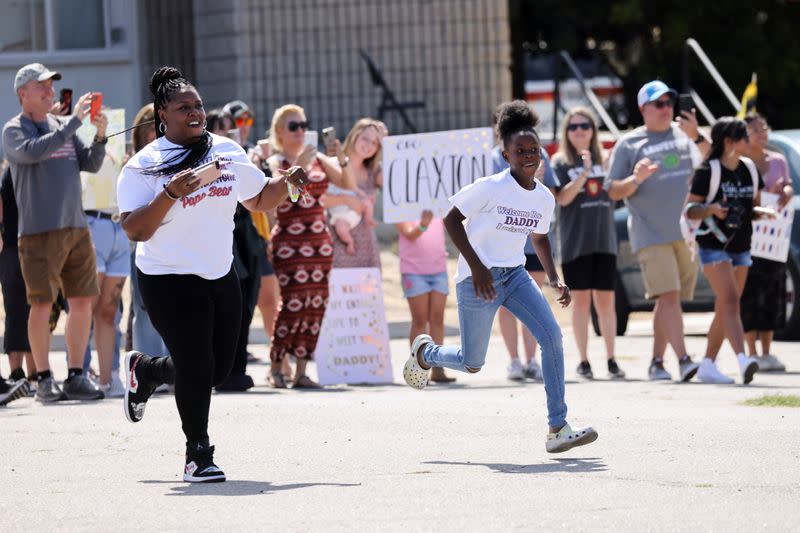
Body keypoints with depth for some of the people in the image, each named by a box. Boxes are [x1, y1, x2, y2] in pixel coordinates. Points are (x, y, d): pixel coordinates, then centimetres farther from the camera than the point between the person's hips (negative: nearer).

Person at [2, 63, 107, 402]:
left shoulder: (62, 126, 14)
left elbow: (91, 164, 10)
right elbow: (33, 151, -22)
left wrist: (100, 136, -8)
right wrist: (74, 122, -23)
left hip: (76, 227, 6)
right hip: (39, 231, -6)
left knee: (83, 301, 4)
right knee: (42, 304, -5)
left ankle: (76, 377, 12)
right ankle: (44, 380, 2)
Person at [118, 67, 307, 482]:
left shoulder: (227, 152, 6)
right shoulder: (143, 167, -10)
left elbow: (259, 199, 18)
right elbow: (136, 230, -18)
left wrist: (286, 182, -2)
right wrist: (171, 194, -30)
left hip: (221, 276, 6)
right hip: (169, 280, -6)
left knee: (218, 369, 9)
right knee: (197, 367, -9)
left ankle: (145, 370, 37)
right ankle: (197, 455, 9)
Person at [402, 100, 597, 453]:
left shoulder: (544, 198, 2)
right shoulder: (491, 188, -16)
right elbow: (452, 219, -12)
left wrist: (554, 280, 5)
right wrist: (475, 266, -20)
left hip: (515, 275, 5)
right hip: (478, 279, -5)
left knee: (551, 335, -16)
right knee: (472, 364, 4)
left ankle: (557, 429, -16)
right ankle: (424, 352, 40)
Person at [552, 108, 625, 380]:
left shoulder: (604, 160, 10)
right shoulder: (560, 162, 1)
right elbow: (562, 198, -12)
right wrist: (584, 173, -23)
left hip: (604, 240, 2)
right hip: (575, 242, -2)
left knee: (606, 301, 2)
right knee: (581, 301, 0)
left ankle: (611, 360, 6)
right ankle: (584, 362, 5)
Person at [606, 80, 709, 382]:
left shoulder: (684, 135, 13)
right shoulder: (628, 144, 5)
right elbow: (614, 192, 4)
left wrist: (697, 137, -15)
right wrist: (636, 179, -15)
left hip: (687, 232, 4)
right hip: (651, 234, -4)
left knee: (668, 301, 8)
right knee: (669, 296, -15)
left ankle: (657, 362, 16)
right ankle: (683, 360, -24)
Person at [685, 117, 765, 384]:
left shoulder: (749, 168, 10)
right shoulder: (708, 171, -9)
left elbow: (755, 205, 20)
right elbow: (689, 210, -9)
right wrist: (711, 209, -27)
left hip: (741, 247, 7)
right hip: (714, 245, -7)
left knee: (724, 308, 9)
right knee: (730, 301, -20)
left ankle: (708, 365, 16)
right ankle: (742, 360, -32)